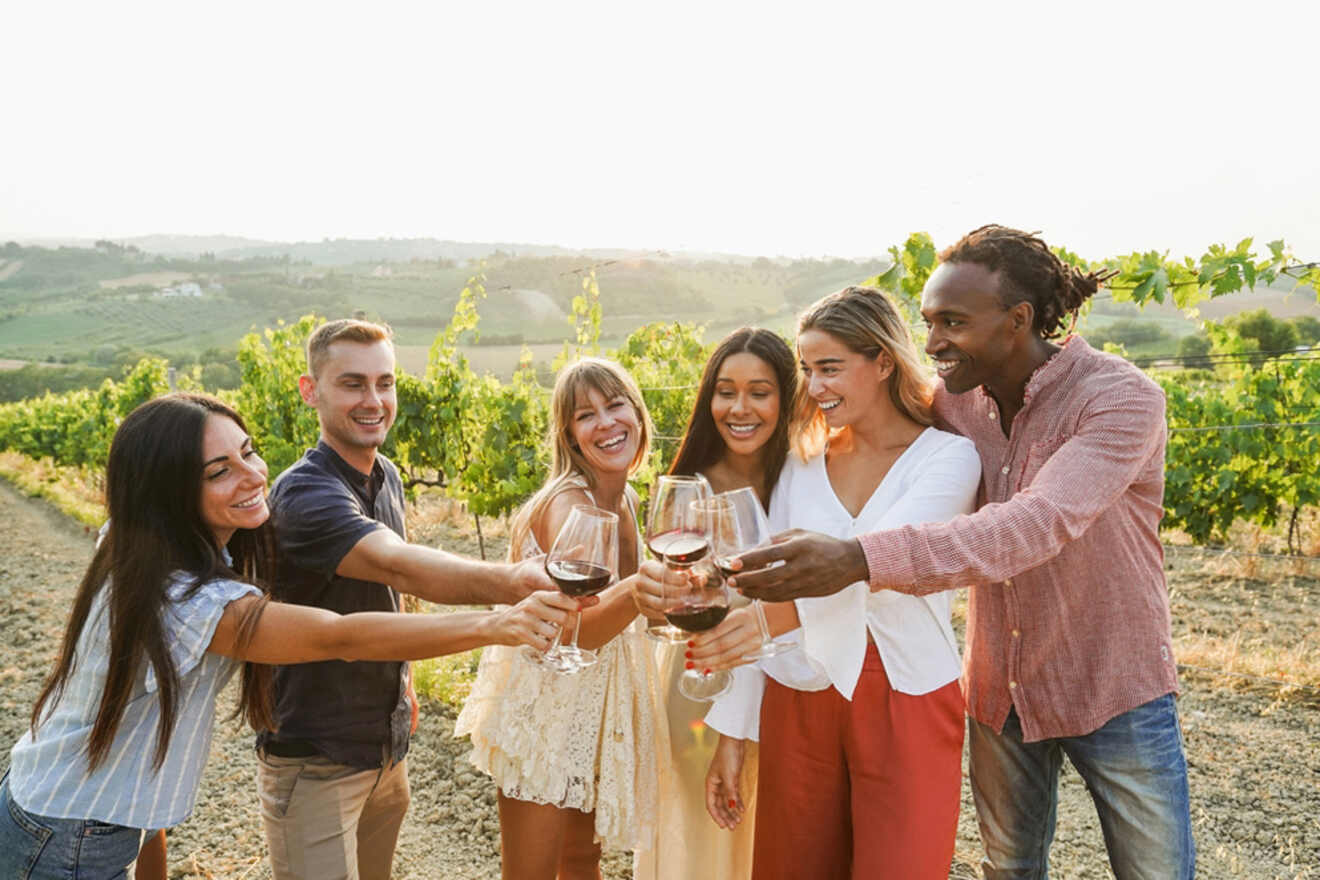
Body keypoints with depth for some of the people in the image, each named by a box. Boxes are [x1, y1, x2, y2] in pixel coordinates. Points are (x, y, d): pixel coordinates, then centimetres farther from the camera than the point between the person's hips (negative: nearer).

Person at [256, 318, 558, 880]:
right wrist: (514, 580, -58)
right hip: (314, 762, -8)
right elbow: (398, 565, -43)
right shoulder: (305, 493, -25)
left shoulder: (387, 478, 4)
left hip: (386, 747, 8)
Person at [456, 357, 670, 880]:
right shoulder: (566, 502, -23)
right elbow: (577, 627, -39)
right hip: (544, 706, -7)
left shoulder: (626, 499, 2)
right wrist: (637, 591, -55)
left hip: (594, 707, 8)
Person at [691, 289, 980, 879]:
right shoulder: (802, 464, 6)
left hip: (906, 704, -4)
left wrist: (785, 610, -44)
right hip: (798, 702, 4)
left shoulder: (947, 456, -7)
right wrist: (731, 731, 3)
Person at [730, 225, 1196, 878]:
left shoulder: (1120, 396, -23)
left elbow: (1039, 524, -38)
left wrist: (861, 560, -49)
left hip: (1113, 692, -4)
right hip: (1000, 691, 4)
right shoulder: (952, 400, -6)